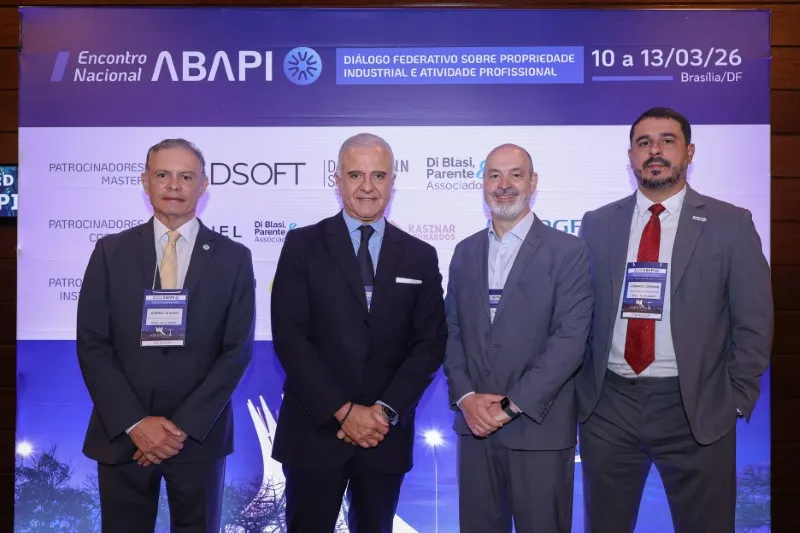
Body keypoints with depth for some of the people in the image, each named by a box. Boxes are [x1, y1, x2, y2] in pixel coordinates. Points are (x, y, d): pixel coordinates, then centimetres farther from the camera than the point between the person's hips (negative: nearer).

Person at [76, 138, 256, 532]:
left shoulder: (233, 258, -1)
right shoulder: (110, 252, 1)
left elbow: (238, 350, -5)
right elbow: (92, 345, -2)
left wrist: (184, 424, -12)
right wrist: (135, 422, -11)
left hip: (198, 434, 0)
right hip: (122, 434, 1)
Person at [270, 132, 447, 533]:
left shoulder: (421, 256, 5)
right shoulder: (303, 245, -2)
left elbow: (430, 344, 1)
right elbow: (289, 337, -8)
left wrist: (386, 410, -11)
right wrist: (343, 410, -14)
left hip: (387, 432, 2)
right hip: (315, 428, -2)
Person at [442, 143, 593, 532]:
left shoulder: (567, 251, -4)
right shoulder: (465, 252, 11)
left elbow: (570, 339, -12)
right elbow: (451, 332, 8)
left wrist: (513, 405, -15)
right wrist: (465, 397, -7)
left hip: (540, 429, -4)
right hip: (475, 424, 4)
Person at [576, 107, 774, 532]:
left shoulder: (731, 224, -1)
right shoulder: (596, 224, 4)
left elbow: (753, 323, 0)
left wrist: (737, 399, -3)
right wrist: (579, 389, 3)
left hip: (695, 407, -2)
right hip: (607, 405, 2)